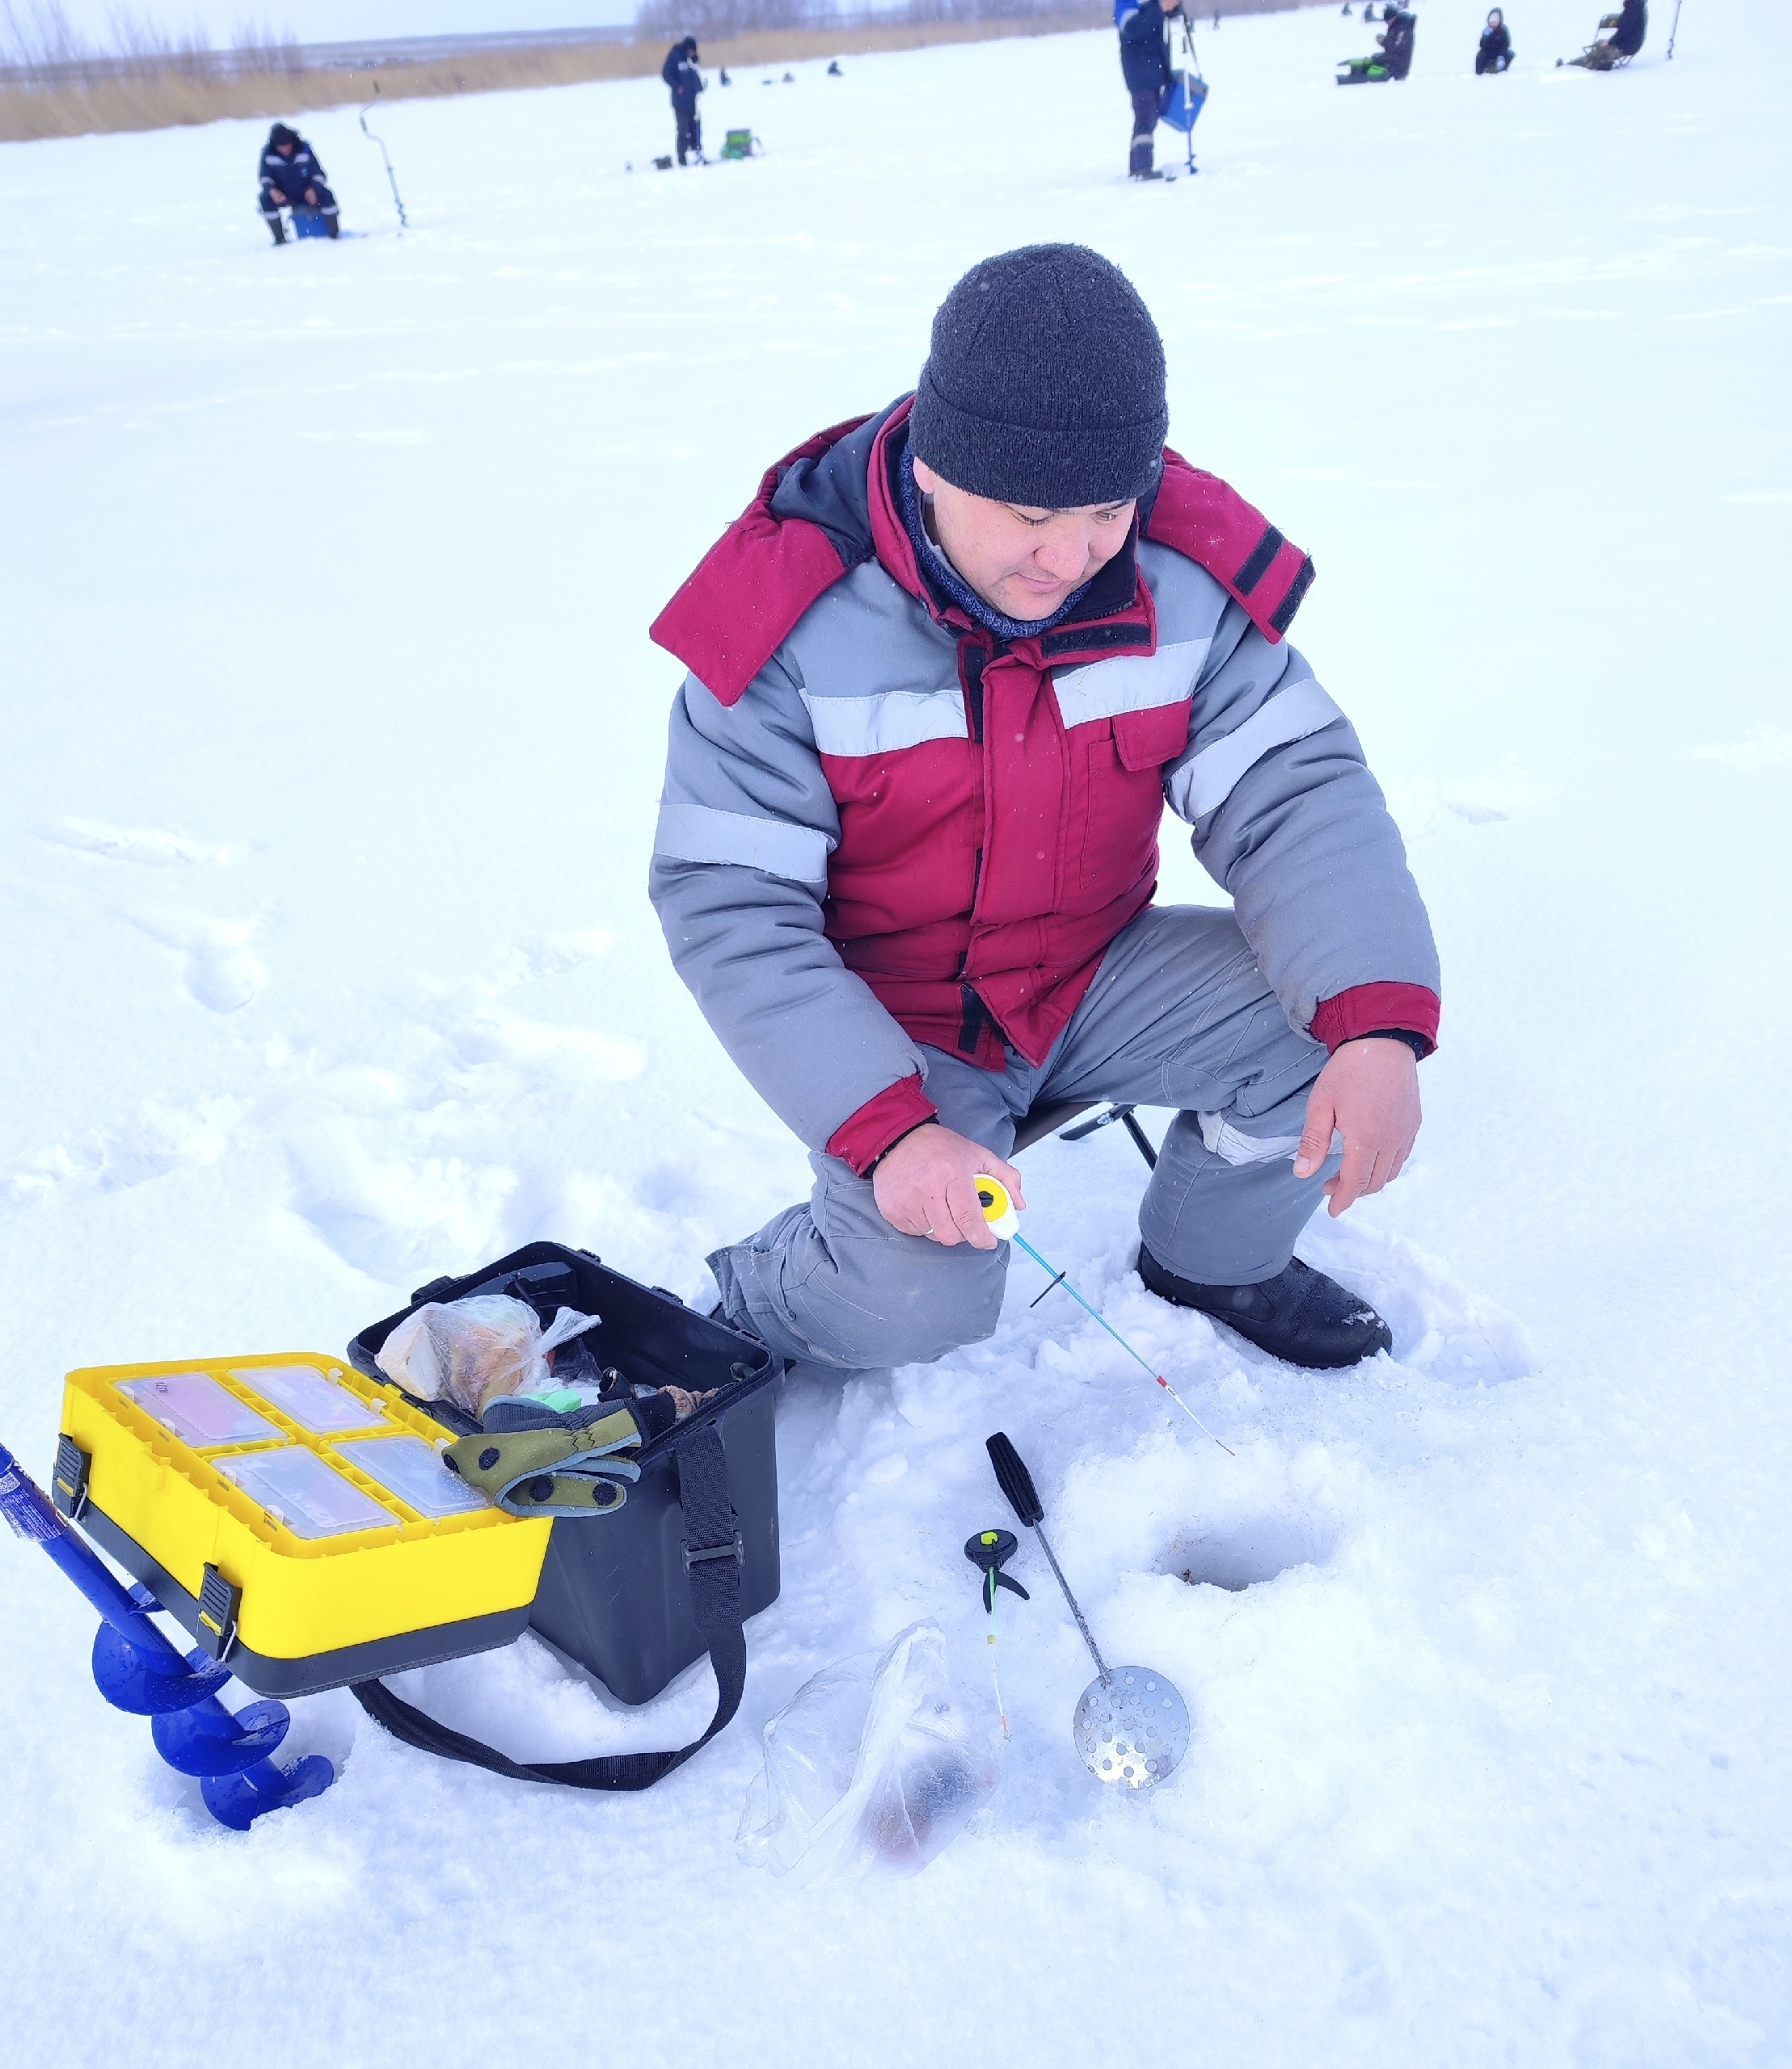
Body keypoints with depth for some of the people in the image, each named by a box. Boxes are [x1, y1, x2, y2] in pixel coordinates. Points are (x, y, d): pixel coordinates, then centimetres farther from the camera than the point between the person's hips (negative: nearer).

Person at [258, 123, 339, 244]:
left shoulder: (304, 149, -13)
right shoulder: (268, 154, -13)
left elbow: (318, 173, -9)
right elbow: (265, 177, -9)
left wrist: (313, 189, -31)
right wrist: (272, 191, -33)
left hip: (308, 193, -1)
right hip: (283, 196, 1)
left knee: (326, 195, -29)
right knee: (266, 198, -28)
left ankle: (335, 232, -13)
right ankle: (280, 237, -17)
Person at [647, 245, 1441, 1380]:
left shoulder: (1185, 571, -12)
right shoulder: (793, 617, -22)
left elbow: (1295, 788, -15)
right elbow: (728, 904, -22)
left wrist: (1381, 1022, -33)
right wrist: (884, 1125, -33)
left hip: (1095, 972, 5)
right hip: (895, 1018, -4)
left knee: (1336, 1019, -14)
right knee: (919, 1306, -26)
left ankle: (1213, 1256, 16)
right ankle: (751, 1304, 11)